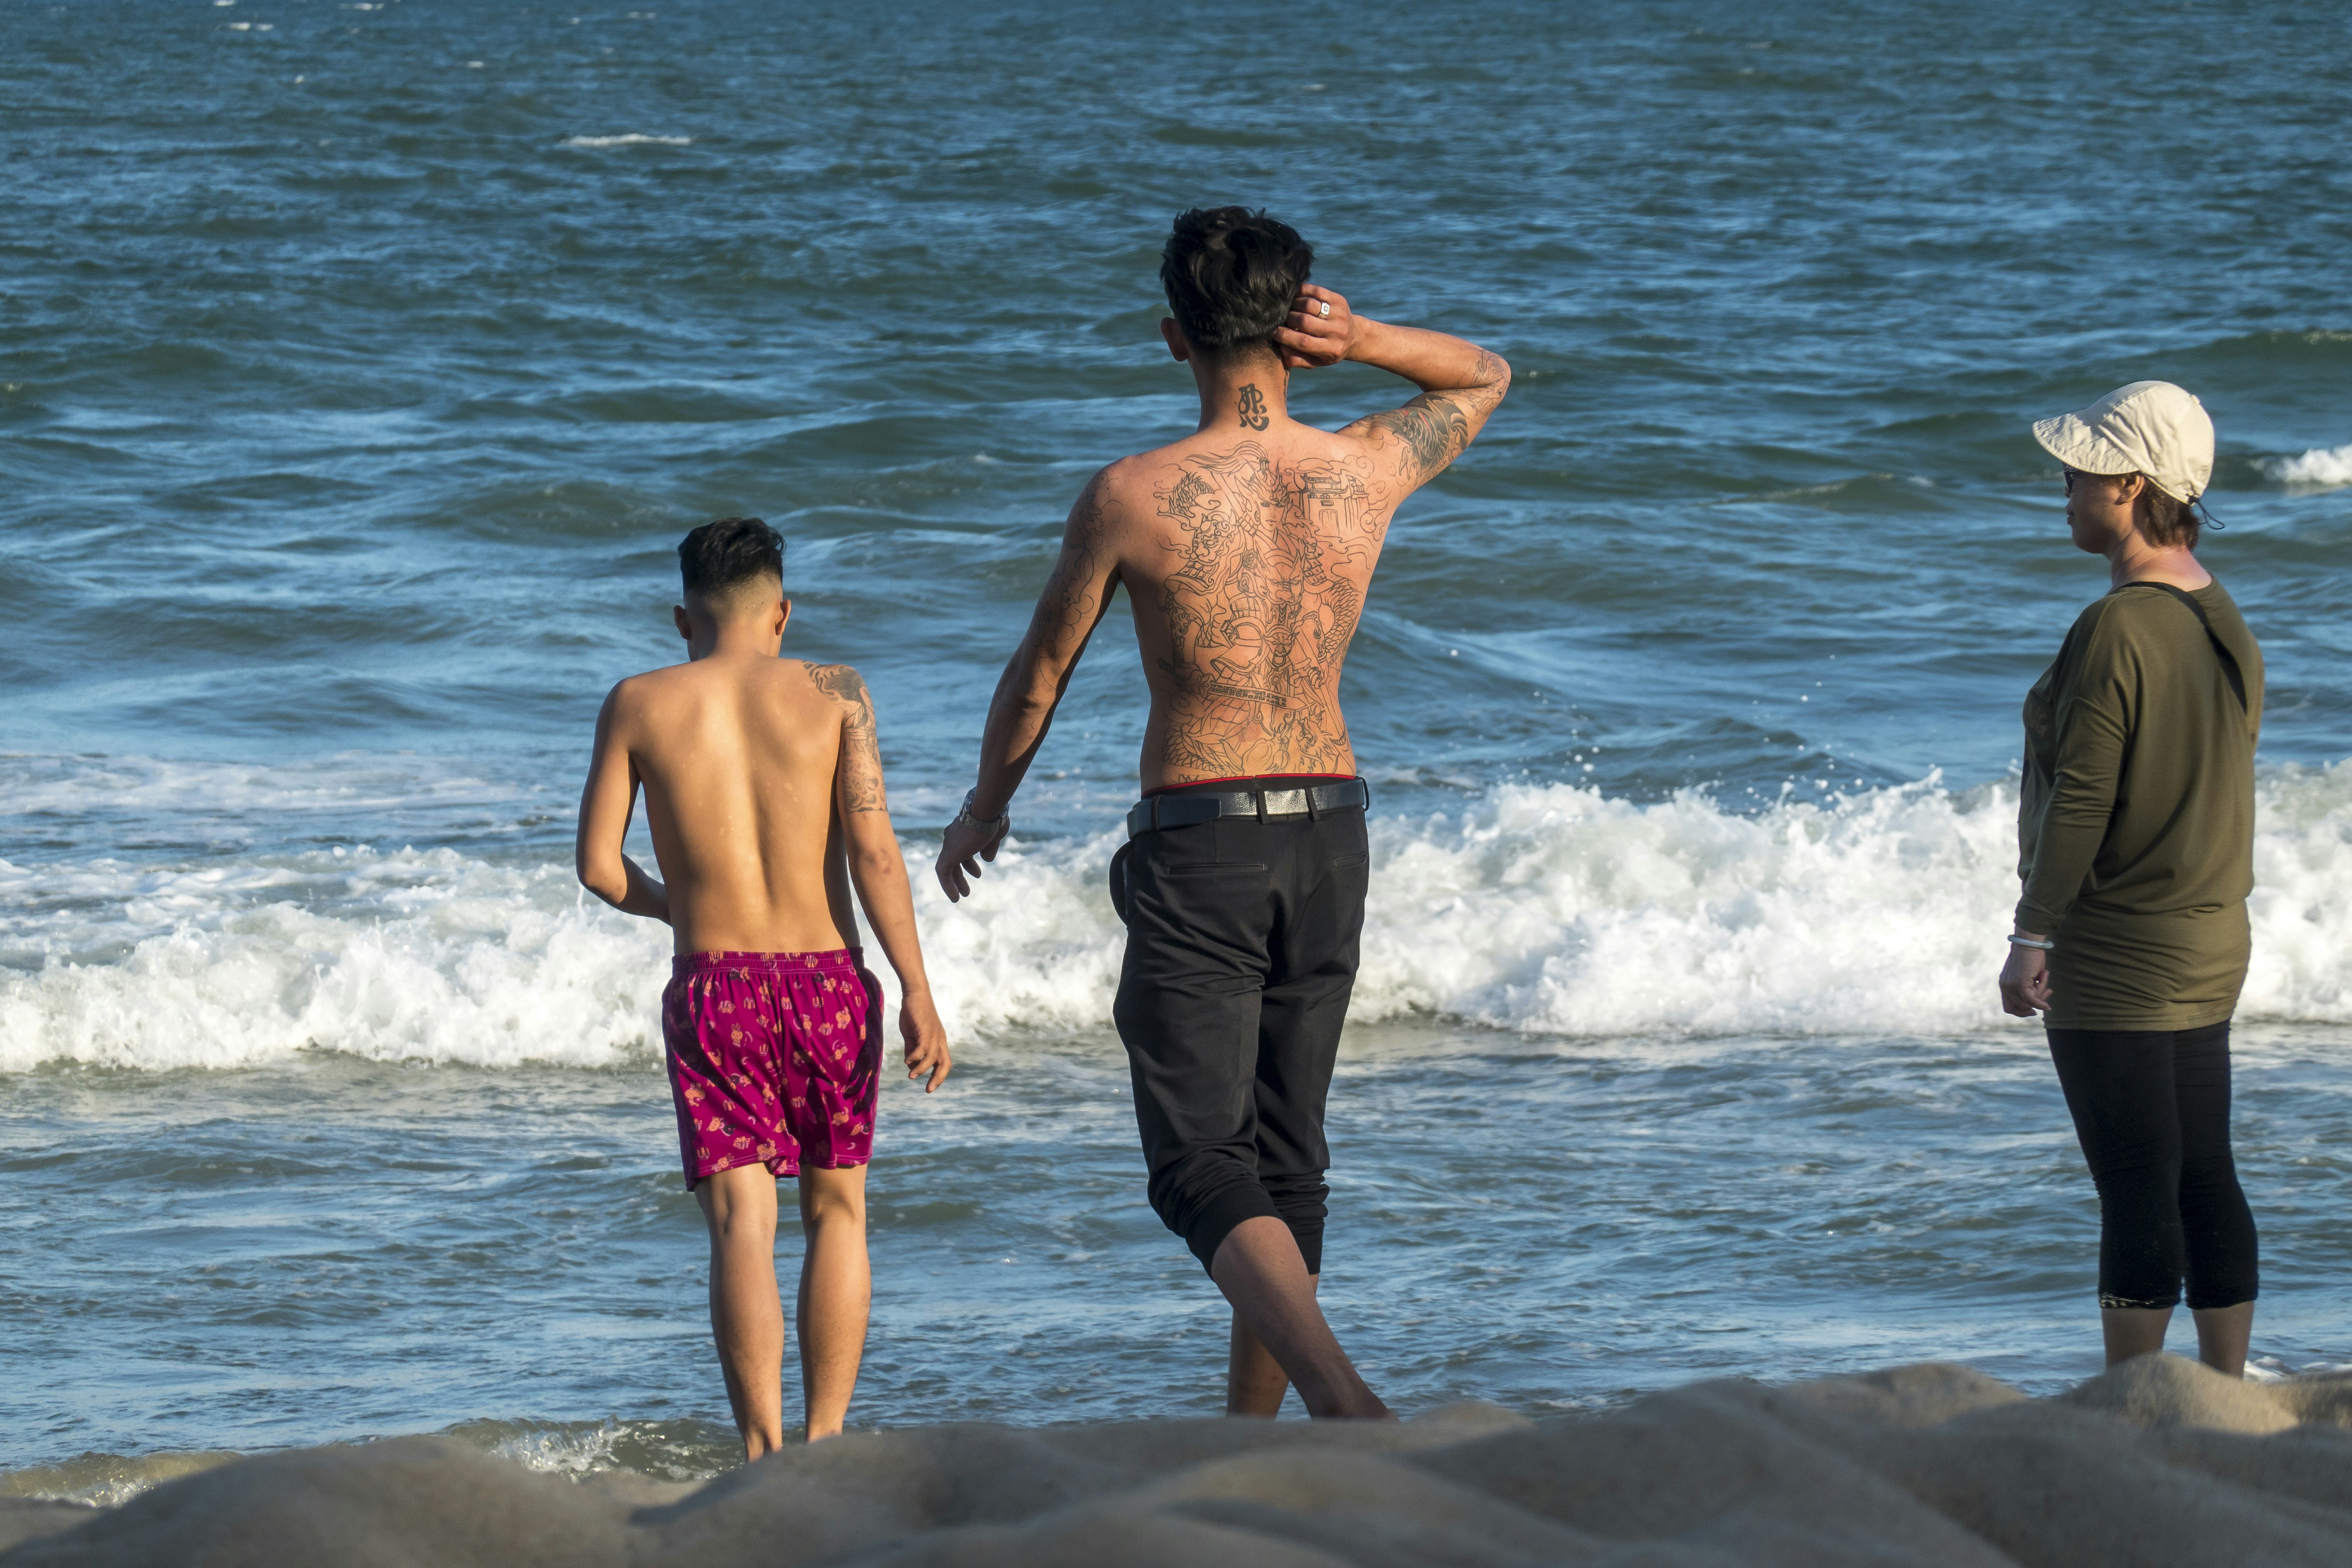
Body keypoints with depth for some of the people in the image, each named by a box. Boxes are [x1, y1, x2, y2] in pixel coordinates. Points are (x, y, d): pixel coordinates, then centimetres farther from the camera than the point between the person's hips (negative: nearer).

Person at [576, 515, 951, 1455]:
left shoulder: (639, 706, 4)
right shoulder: (832, 694, 1)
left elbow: (599, 867, 2)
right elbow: (873, 851, -7)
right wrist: (917, 991, -7)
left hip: (712, 989, 0)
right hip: (826, 983, 0)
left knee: (741, 1225, -4)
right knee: (836, 1211, 16)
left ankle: (764, 1453, -18)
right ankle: (826, 1443, 9)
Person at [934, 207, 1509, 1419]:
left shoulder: (1131, 498, -11)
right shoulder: (1365, 473, -2)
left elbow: (1038, 676, 2)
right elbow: (1485, 378, 20)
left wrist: (986, 808, 20)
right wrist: (1363, 341, -1)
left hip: (1196, 841, -5)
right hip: (1330, 830, 5)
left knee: (1204, 1166, -7)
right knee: (1286, 1159, 17)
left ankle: (1343, 1398, -31)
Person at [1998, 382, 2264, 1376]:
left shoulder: (2115, 631, -19)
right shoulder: (2225, 623, 8)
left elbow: (2081, 802, -19)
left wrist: (2031, 937, -13)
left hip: (2116, 954, -9)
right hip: (2210, 950, 9)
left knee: (2136, 1190, -5)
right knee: (2205, 1179, 12)